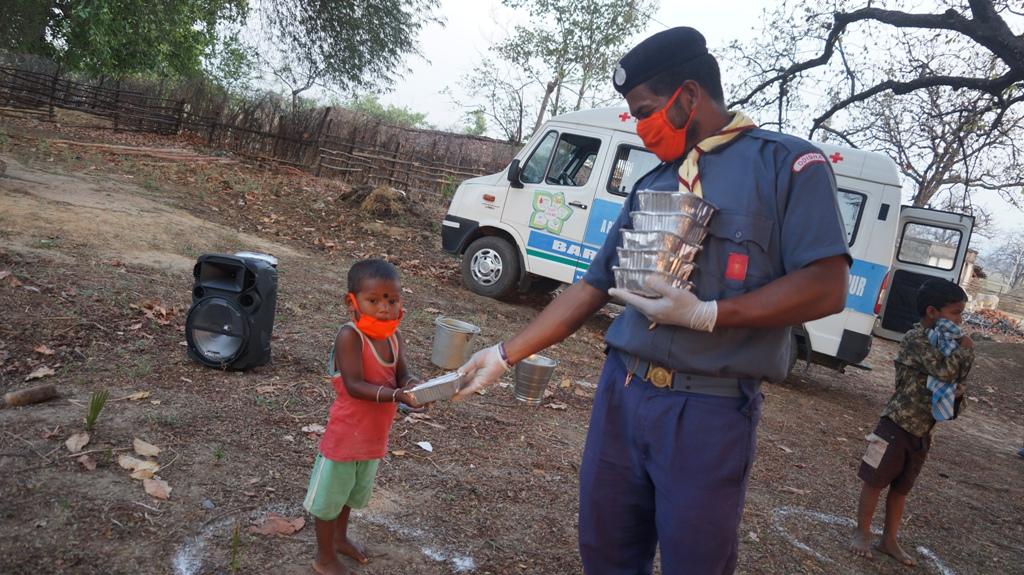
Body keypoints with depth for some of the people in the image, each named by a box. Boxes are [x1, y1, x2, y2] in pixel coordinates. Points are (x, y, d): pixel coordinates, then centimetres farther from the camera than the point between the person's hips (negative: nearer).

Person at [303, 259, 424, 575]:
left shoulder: (394, 337, -3)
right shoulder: (349, 336, -25)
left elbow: (402, 374, -3)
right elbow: (354, 386, -30)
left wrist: (412, 383, -27)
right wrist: (397, 395, -40)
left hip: (373, 435, 7)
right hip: (345, 435, -7)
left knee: (352, 491, 29)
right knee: (330, 494, 14)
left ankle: (340, 537, 52)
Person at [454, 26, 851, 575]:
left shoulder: (787, 162, -5)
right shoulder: (651, 183, 13)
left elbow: (825, 289, -13)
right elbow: (593, 286, 13)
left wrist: (705, 315, -21)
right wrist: (504, 354, 9)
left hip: (710, 410, -5)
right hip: (620, 393, 6)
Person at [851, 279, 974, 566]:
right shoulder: (916, 339, -16)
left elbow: (951, 383, 15)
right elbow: (945, 371, -28)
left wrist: (956, 393, -7)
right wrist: (965, 349, -13)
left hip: (922, 433, 8)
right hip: (897, 426, -8)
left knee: (901, 488, 17)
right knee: (875, 481, 5)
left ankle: (889, 540, 28)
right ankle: (862, 533, 20)